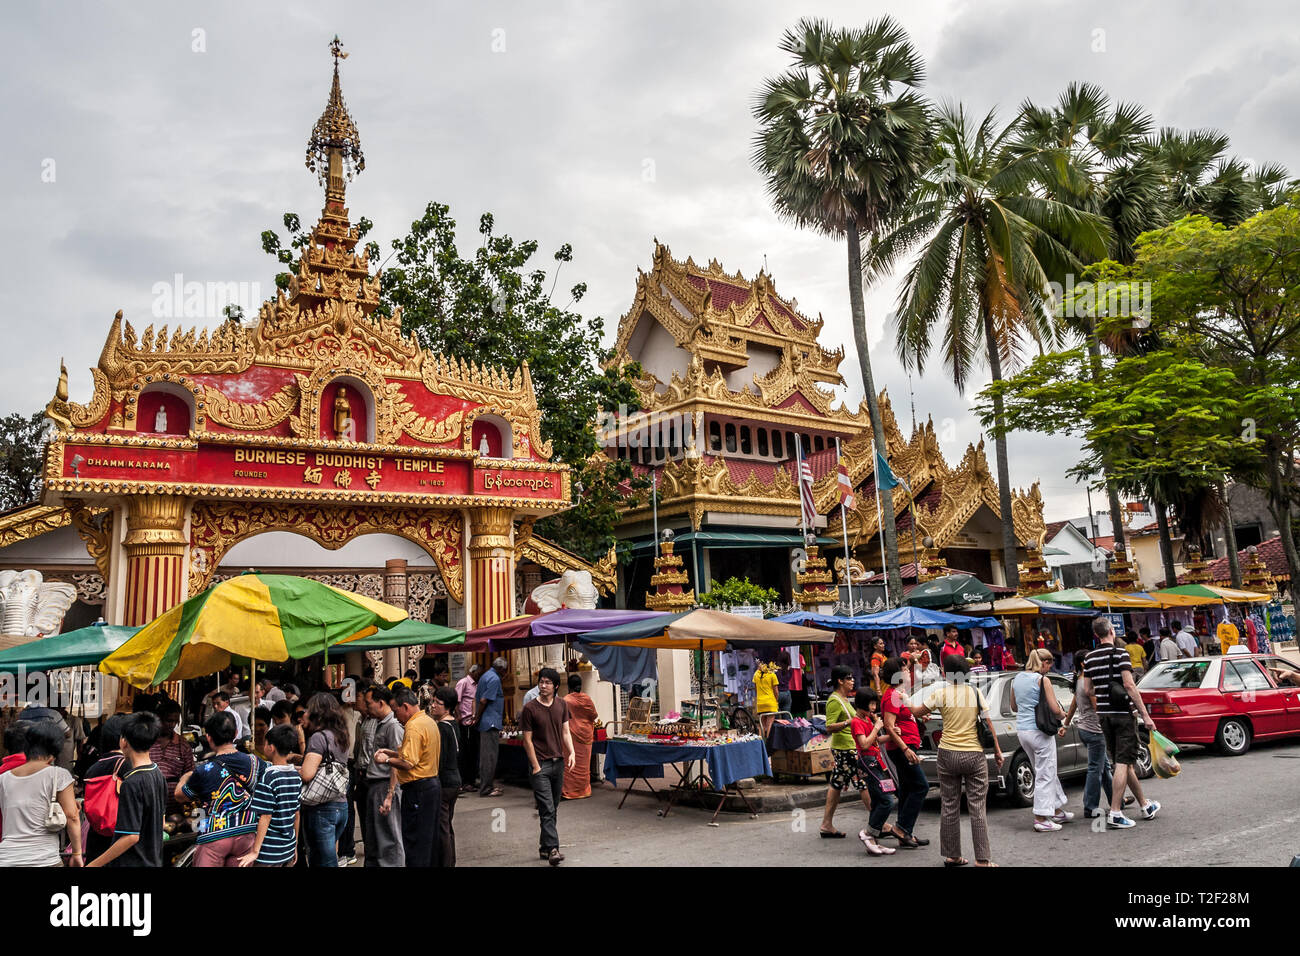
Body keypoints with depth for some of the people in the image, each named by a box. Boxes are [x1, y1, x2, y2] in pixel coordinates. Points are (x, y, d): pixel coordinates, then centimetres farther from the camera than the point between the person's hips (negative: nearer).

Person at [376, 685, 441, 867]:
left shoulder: (414, 727, -17)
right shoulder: (429, 721, 14)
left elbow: (408, 763, -22)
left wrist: (386, 760, -7)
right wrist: (391, 753, 16)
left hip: (417, 790, -10)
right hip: (433, 785, 10)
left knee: (414, 844, -4)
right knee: (430, 839, 16)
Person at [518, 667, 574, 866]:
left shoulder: (562, 705, 7)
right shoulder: (530, 708, -8)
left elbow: (565, 732, 11)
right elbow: (527, 740, -6)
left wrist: (571, 753, -4)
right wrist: (536, 766, -9)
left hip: (558, 762, 5)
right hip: (540, 764, -5)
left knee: (552, 809, 12)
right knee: (547, 809, -10)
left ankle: (545, 846, 23)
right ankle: (552, 849, -12)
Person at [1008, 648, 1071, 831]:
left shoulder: (1017, 679, 9)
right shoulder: (1042, 680, -12)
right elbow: (1055, 709, -13)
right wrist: (1063, 715, 7)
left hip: (1022, 729, 8)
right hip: (1039, 730, -7)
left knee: (1045, 772, 20)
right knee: (1045, 775, 2)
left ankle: (1057, 811, 31)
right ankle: (1041, 819, 3)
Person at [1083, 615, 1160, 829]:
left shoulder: (1090, 658, 9)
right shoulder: (1119, 653, -10)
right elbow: (1129, 685, -18)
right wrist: (1145, 715, -17)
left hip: (1104, 714, 6)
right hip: (1122, 714, -6)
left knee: (1124, 762, 15)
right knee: (1123, 763, -5)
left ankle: (1145, 805, 30)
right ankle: (1115, 812, -10)